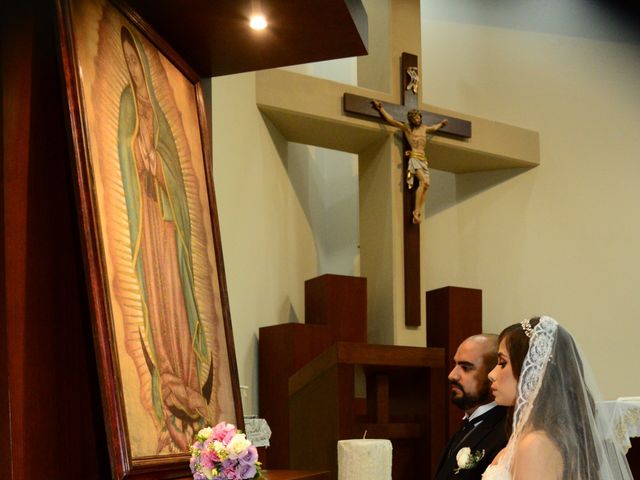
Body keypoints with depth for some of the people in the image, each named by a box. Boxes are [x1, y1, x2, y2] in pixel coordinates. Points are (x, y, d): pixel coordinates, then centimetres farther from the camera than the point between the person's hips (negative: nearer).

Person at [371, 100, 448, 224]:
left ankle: (418, 213, -16)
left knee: (426, 185, -12)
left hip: (423, 159, 6)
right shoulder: (406, 128, 7)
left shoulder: (424, 128, 23)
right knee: (423, 182, -26)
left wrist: (441, 124, 59)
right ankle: (416, 211, -27)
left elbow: (434, 128, 45)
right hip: (414, 157, -6)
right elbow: (391, 120, 2)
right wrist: (380, 109, -2)